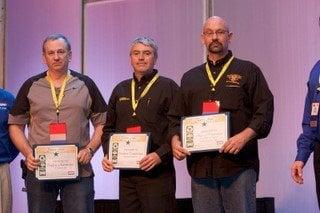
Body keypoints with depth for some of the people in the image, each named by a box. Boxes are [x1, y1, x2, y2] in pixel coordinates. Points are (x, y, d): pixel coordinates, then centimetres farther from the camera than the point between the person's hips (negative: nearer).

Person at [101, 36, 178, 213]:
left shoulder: (168, 87, 0)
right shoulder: (121, 90, 16)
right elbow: (108, 128, 21)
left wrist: (160, 155, -18)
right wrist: (108, 154, 5)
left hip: (157, 173, -5)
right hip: (126, 173, 5)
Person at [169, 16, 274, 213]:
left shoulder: (248, 71, 9)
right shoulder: (190, 78, 21)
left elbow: (265, 111, -1)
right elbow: (176, 117, 21)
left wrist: (244, 136, -16)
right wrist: (175, 140, 1)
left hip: (239, 165, -3)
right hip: (200, 165, 4)